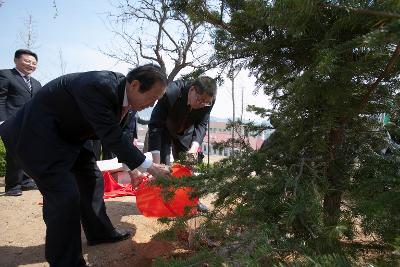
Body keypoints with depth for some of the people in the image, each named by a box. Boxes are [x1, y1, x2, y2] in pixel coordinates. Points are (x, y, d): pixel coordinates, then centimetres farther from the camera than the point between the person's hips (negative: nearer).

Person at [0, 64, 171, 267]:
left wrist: (131, 166, 3)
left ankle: (98, 232, 32)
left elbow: (116, 132, 4)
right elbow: (112, 137, -32)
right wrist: (149, 167, -25)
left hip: (69, 134, 9)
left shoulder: (122, 89, -6)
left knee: (90, 180, 13)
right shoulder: (97, 87, -33)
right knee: (64, 193, -13)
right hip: (38, 134, -9)